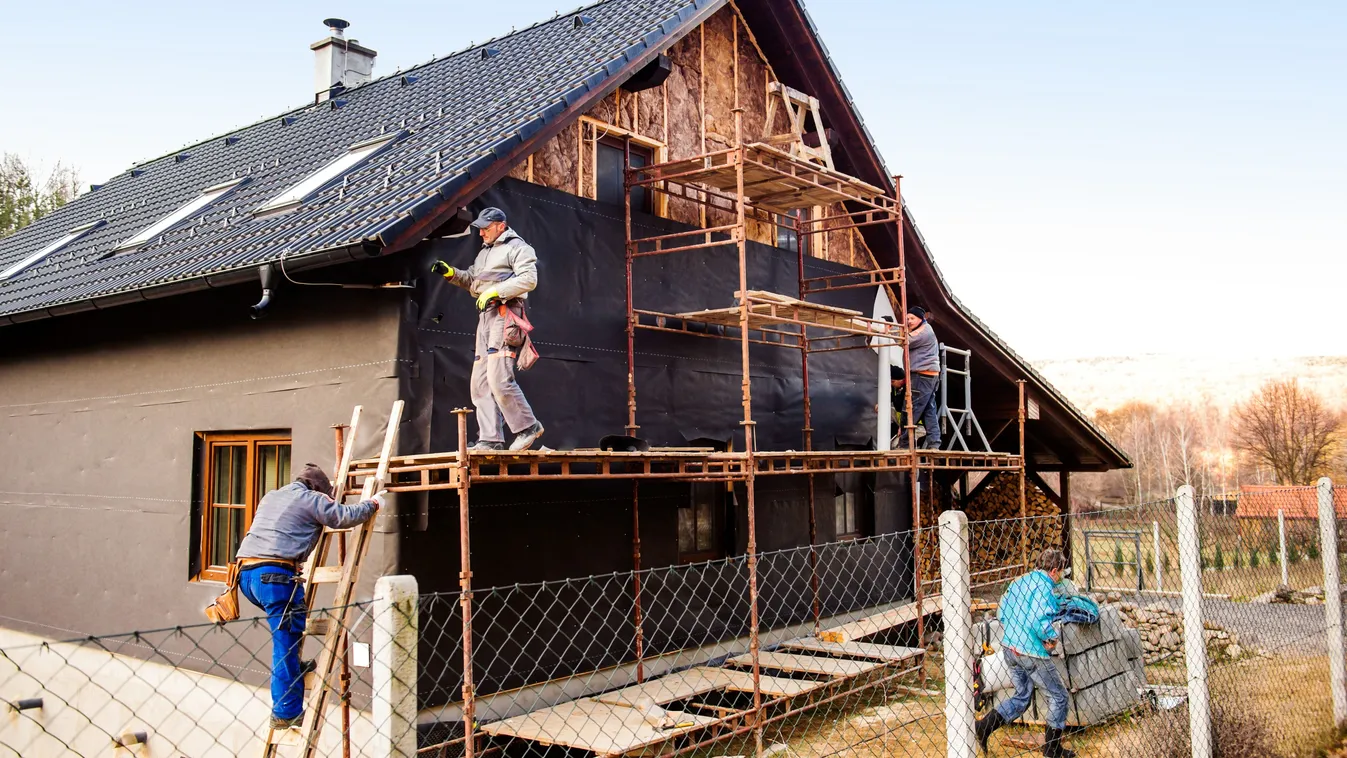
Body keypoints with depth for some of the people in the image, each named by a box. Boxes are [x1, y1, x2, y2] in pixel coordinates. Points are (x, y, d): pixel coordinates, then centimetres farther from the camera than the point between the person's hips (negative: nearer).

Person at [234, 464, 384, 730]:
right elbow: (346, 517, -1)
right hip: (275, 574, -8)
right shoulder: (311, 499, 6)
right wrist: (373, 504, 16)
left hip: (245, 571, 8)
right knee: (286, 642, -3)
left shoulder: (270, 497, 28)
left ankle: (294, 667, 26)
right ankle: (286, 713, -1)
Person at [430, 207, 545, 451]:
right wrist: (451, 273, 13)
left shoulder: (517, 247, 0)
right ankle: (490, 439, 2)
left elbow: (529, 279, -14)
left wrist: (495, 291, -17)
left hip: (505, 314, -9)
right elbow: (472, 282, 29)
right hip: (485, 316, 10)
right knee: (481, 383, 3)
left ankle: (528, 427, -8)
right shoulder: (484, 253, 28)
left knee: (499, 379, -19)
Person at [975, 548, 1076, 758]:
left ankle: (983, 726, 3)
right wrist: (1051, 638, -12)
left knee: (1022, 697, 18)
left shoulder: (1019, 581, 11)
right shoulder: (1045, 587, -15)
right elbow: (1039, 620, -28)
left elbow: (1001, 612, 13)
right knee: (1058, 697, 12)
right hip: (1032, 652, -8)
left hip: (1009, 648, 8)